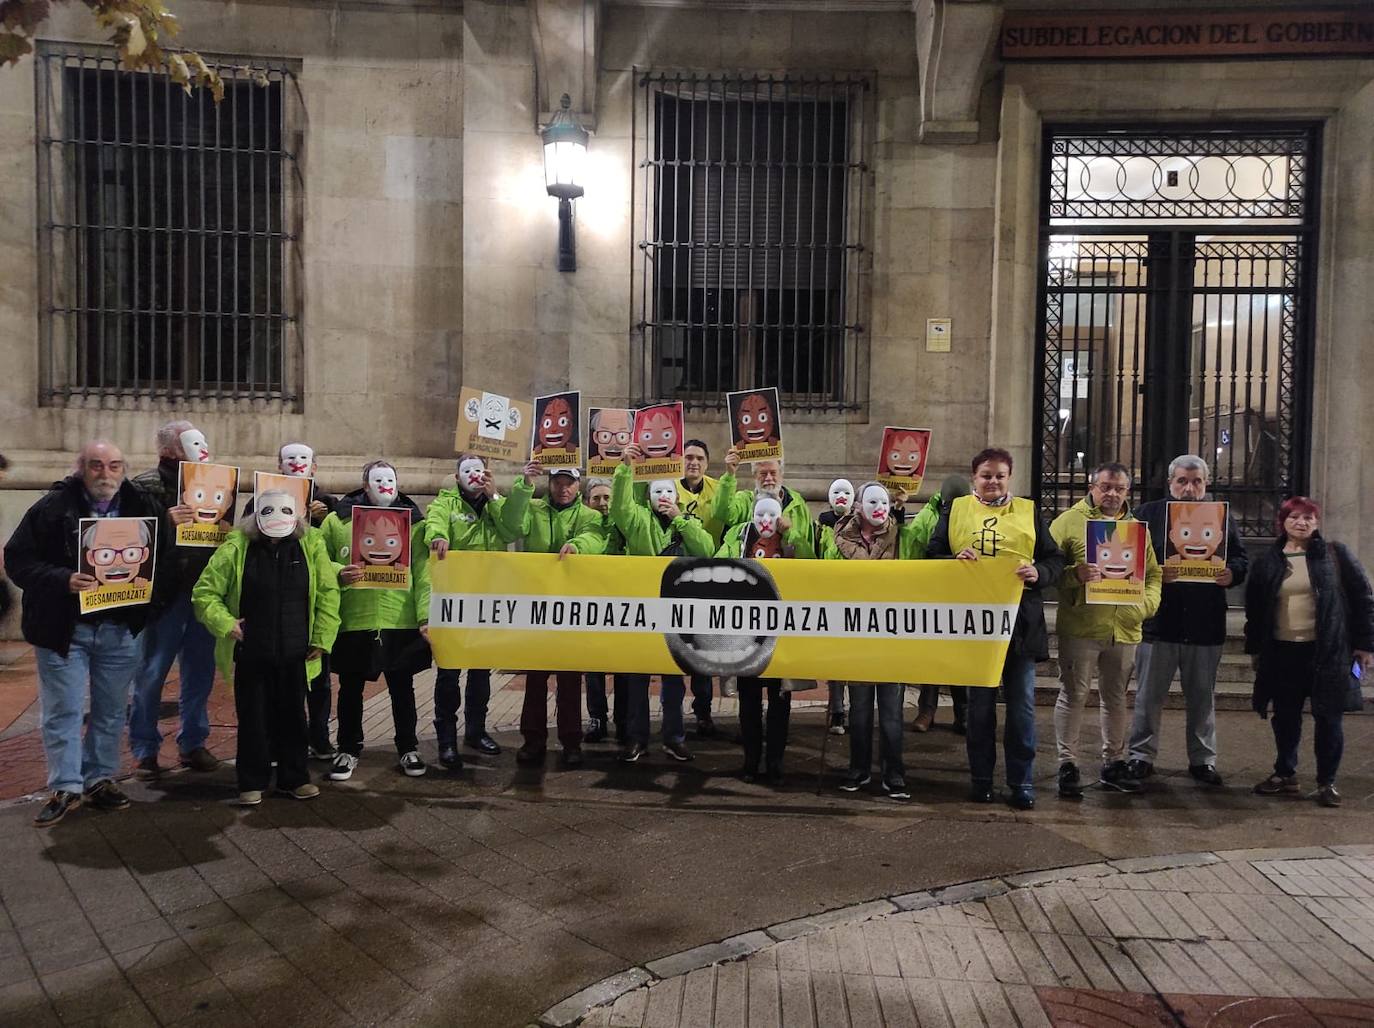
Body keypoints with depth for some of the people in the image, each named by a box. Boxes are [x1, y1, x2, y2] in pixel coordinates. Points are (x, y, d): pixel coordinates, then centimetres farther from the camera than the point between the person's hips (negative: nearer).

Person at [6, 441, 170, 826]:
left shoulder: (145, 507, 2)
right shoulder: (53, 507, -6)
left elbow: (165, 561, 8)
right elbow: (18, 560, -6)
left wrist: (146, 584, -12)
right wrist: (63, 581, -21)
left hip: (121, 631, 3)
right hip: (63, 629, -2)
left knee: (111, 711, 12)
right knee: (63, 711, 3)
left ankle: (100, 779, 26)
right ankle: (65, 787, 15)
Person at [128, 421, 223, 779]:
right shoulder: (147, 485, -4)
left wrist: (227, 508, -6)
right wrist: (166, 521, -26)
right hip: (165, 592, -4)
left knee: (199, 672, 12)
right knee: (151, 673, 4)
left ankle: (193, 743, 24)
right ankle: (145, 750, 17)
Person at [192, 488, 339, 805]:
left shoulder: (311, 545, -3)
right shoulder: (236, 547, -8)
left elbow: (328, 594, 3)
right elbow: (204, 592, -1)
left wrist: (322, 638, 0)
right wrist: (225, 623, -12)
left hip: (294, 654, 2)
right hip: (251, 654, -1)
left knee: (293, 717, 12)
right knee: (253, 719, 8)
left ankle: (294, 778, 26)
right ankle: (252, 782, 22)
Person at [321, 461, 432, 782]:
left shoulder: (412, 521, 5)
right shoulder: (339, 520, 5)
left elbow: (423, 574, 0)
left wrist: (426, 616, -9)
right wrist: (337, 573, -12)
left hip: (401, 621, 0)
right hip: (353, 620, 0)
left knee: (402, 686, 11)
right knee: (351, 688, 11)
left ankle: (408, 749, 26)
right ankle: (348, 750, 27)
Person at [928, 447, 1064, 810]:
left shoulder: (1028, 512, 9)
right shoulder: (956, 510, 8)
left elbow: (1055, 558, 8)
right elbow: (932, 553, 6)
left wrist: (1038, 572, -13)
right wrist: (954, 560, -14)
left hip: (1020, 621, 0)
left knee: (1022, 705, 4)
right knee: (979, 703, 10)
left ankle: (1022, 783, 16)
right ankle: (981, 780, 21)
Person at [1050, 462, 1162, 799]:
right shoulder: (1069, 522, -2)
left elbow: (1153, 573, 14)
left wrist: (1148, 602, -3)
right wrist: (1074, 574, -26)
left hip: (1124, 629, 5)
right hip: (1080, 627, -5)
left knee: (1115, 697, 14)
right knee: (1073, 695, 1)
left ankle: (1114, 763, 26)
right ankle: (1068, 765, 9)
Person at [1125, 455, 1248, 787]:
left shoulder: (1221, 517, 9)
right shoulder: (1148, 513, 2)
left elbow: (1241, 559, 10)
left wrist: (1232, 573, -12)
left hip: (1205, 626, 2)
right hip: (1158, 621, -2)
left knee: (1202, 697, 11)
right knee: (1149, 696, 6)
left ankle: (1203, 759, 23)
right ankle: (1141, 756, 16)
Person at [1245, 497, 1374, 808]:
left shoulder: (1335, 555, 0)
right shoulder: (1266, 560, 6)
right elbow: (1254, 608, 11)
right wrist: (1254, 648, 11)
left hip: (1326, 652, -2)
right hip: (1282, 652, 2)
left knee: (1328, 718, 3)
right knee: (1285, 717, 10)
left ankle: (1327, 782, 16)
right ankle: (1285, 775, 25)